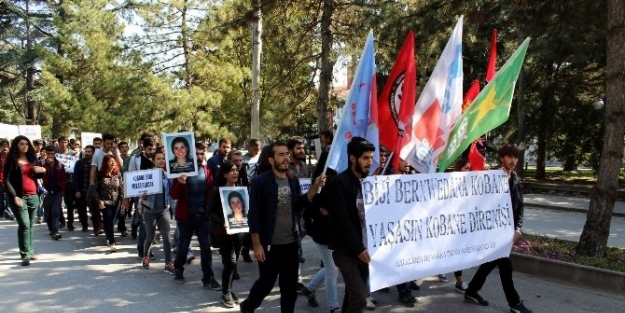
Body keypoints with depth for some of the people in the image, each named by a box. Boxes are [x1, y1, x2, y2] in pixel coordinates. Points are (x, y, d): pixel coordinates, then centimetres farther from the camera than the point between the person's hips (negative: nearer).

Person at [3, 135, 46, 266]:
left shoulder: (32, 159, 13)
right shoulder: (11, 160, -3)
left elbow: (38, 176, 25)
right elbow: (7, 180, -8)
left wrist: (42, 170, 2)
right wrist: (14, 196, -18)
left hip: (33, 196, 5)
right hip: (19, 197, -5)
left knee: (30, 225, 9)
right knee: (24, 225, -12)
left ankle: (29, 251, 16)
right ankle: (25, 255, -9)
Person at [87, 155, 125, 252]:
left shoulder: (118, 174, 2)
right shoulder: (100, 174, -7)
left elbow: (121, 188, 4)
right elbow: (94, 188, -5)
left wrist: (122, 200, 0)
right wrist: (99, 201, -11)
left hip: (115, 202, 3)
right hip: (104, 201, -3)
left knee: (112, 221, 9)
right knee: (108, 221, -10)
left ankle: (108, 238, 30)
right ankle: (112, 242, -12)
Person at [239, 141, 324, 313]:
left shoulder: (294, 181, 6)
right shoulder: (260, 181, -11)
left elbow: (299, 206, 5)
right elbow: (253, 215, -11)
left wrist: (315, 187, -7)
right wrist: (257, 244, -14)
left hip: (291, 243, 5)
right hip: (270, 244, -5)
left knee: (290, 286, 12)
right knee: (266, 282, 8)